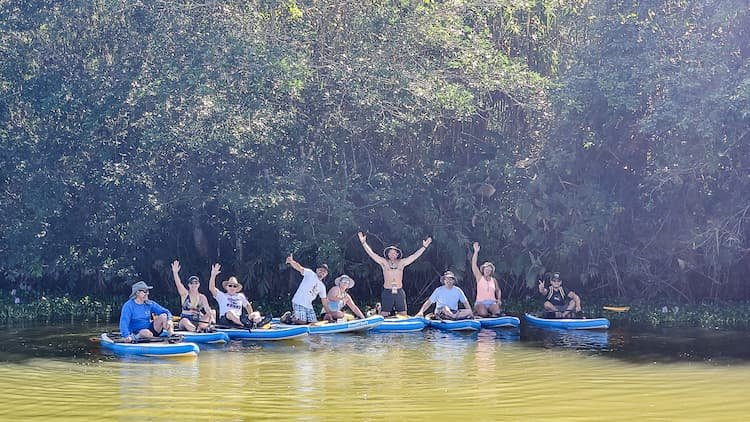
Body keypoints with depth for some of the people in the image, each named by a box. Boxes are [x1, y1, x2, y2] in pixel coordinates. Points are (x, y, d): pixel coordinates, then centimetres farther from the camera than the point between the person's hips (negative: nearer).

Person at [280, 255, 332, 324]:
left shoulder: (322, 286, 18)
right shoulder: (310, 274, 0)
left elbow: (324, 301, 22)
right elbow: (299, 268, -17)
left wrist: (329, 312, 17)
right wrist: (291, 261, -38)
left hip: (308, 306, 7)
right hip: (299, 302, -7)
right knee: (302, 322, -19)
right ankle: (288, 316, 8)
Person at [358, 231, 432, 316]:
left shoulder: (401, 263, 10)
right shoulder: (384, 263, 5)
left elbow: (415, 256, 9)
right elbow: (372, 254, 0)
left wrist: (424, 246, 4)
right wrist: (363, 243, -8)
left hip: (399, 293, 2)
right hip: (387, 293, -2)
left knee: (403, 316, 2)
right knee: (384, 316, -5)